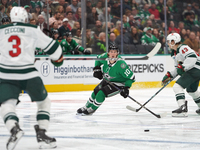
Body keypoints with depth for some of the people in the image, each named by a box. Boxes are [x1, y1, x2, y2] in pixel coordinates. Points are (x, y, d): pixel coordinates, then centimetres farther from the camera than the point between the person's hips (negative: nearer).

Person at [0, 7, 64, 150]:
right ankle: (41, 133, 10)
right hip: (28, 74, -1)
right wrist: (58, 58, 24)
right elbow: (51, 46, 5)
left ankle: (14, 128, -29)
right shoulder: (33, 30, 4)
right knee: (44, 102, 19)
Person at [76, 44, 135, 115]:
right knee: (95, 92, 5)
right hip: (107, 80, 7)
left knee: (101, 93, -18)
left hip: (118, 84, -7)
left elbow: (131, 77, -28)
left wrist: (126, 88, -33)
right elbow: (98, 59, 10)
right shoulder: (105, 57, -17)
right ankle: (86, 107, 30)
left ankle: (91, 110, 4)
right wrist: (97, 69, -3)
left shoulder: (120, 64, -35)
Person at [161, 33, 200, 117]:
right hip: (192, 71, 12)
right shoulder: (174, 54, 18)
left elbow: (192, 58, -28)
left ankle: (182, 108, -30)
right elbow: (177, 68, 23)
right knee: (191, 90, 32)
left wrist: (182, 67, -30)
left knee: (177, 86, -21)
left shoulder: (183, 48, -14)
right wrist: (169, 75, 12)